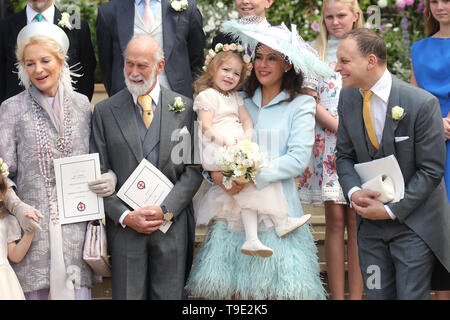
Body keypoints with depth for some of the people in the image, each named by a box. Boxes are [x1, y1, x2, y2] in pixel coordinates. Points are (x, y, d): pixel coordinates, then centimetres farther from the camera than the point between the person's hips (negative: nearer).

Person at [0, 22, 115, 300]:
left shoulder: (81, 104, 10)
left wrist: (109, 177, -5)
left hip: (77, 228, 2)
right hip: (34, 225, -2)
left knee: (78, 293, 0)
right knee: (36, 292, -1)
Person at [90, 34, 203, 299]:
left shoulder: (185, 107, 4)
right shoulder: (105, 111, 4)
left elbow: (194, 168, 1)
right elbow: (99, 174, 2)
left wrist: (166, 210, -11)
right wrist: (125, 216, -10)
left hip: (173, 225, 0)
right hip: (125, 226, 0)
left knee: (170, 295, 6)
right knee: (127, 294, 4)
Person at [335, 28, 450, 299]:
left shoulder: (421, 104, -18)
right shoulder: (348, 98, -1)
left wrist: (391, 211, -16)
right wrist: (353, 191, -12)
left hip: (413, 221, -5)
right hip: (370, 219, 5)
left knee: (411, 295, 2)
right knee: (376, 294, 12)